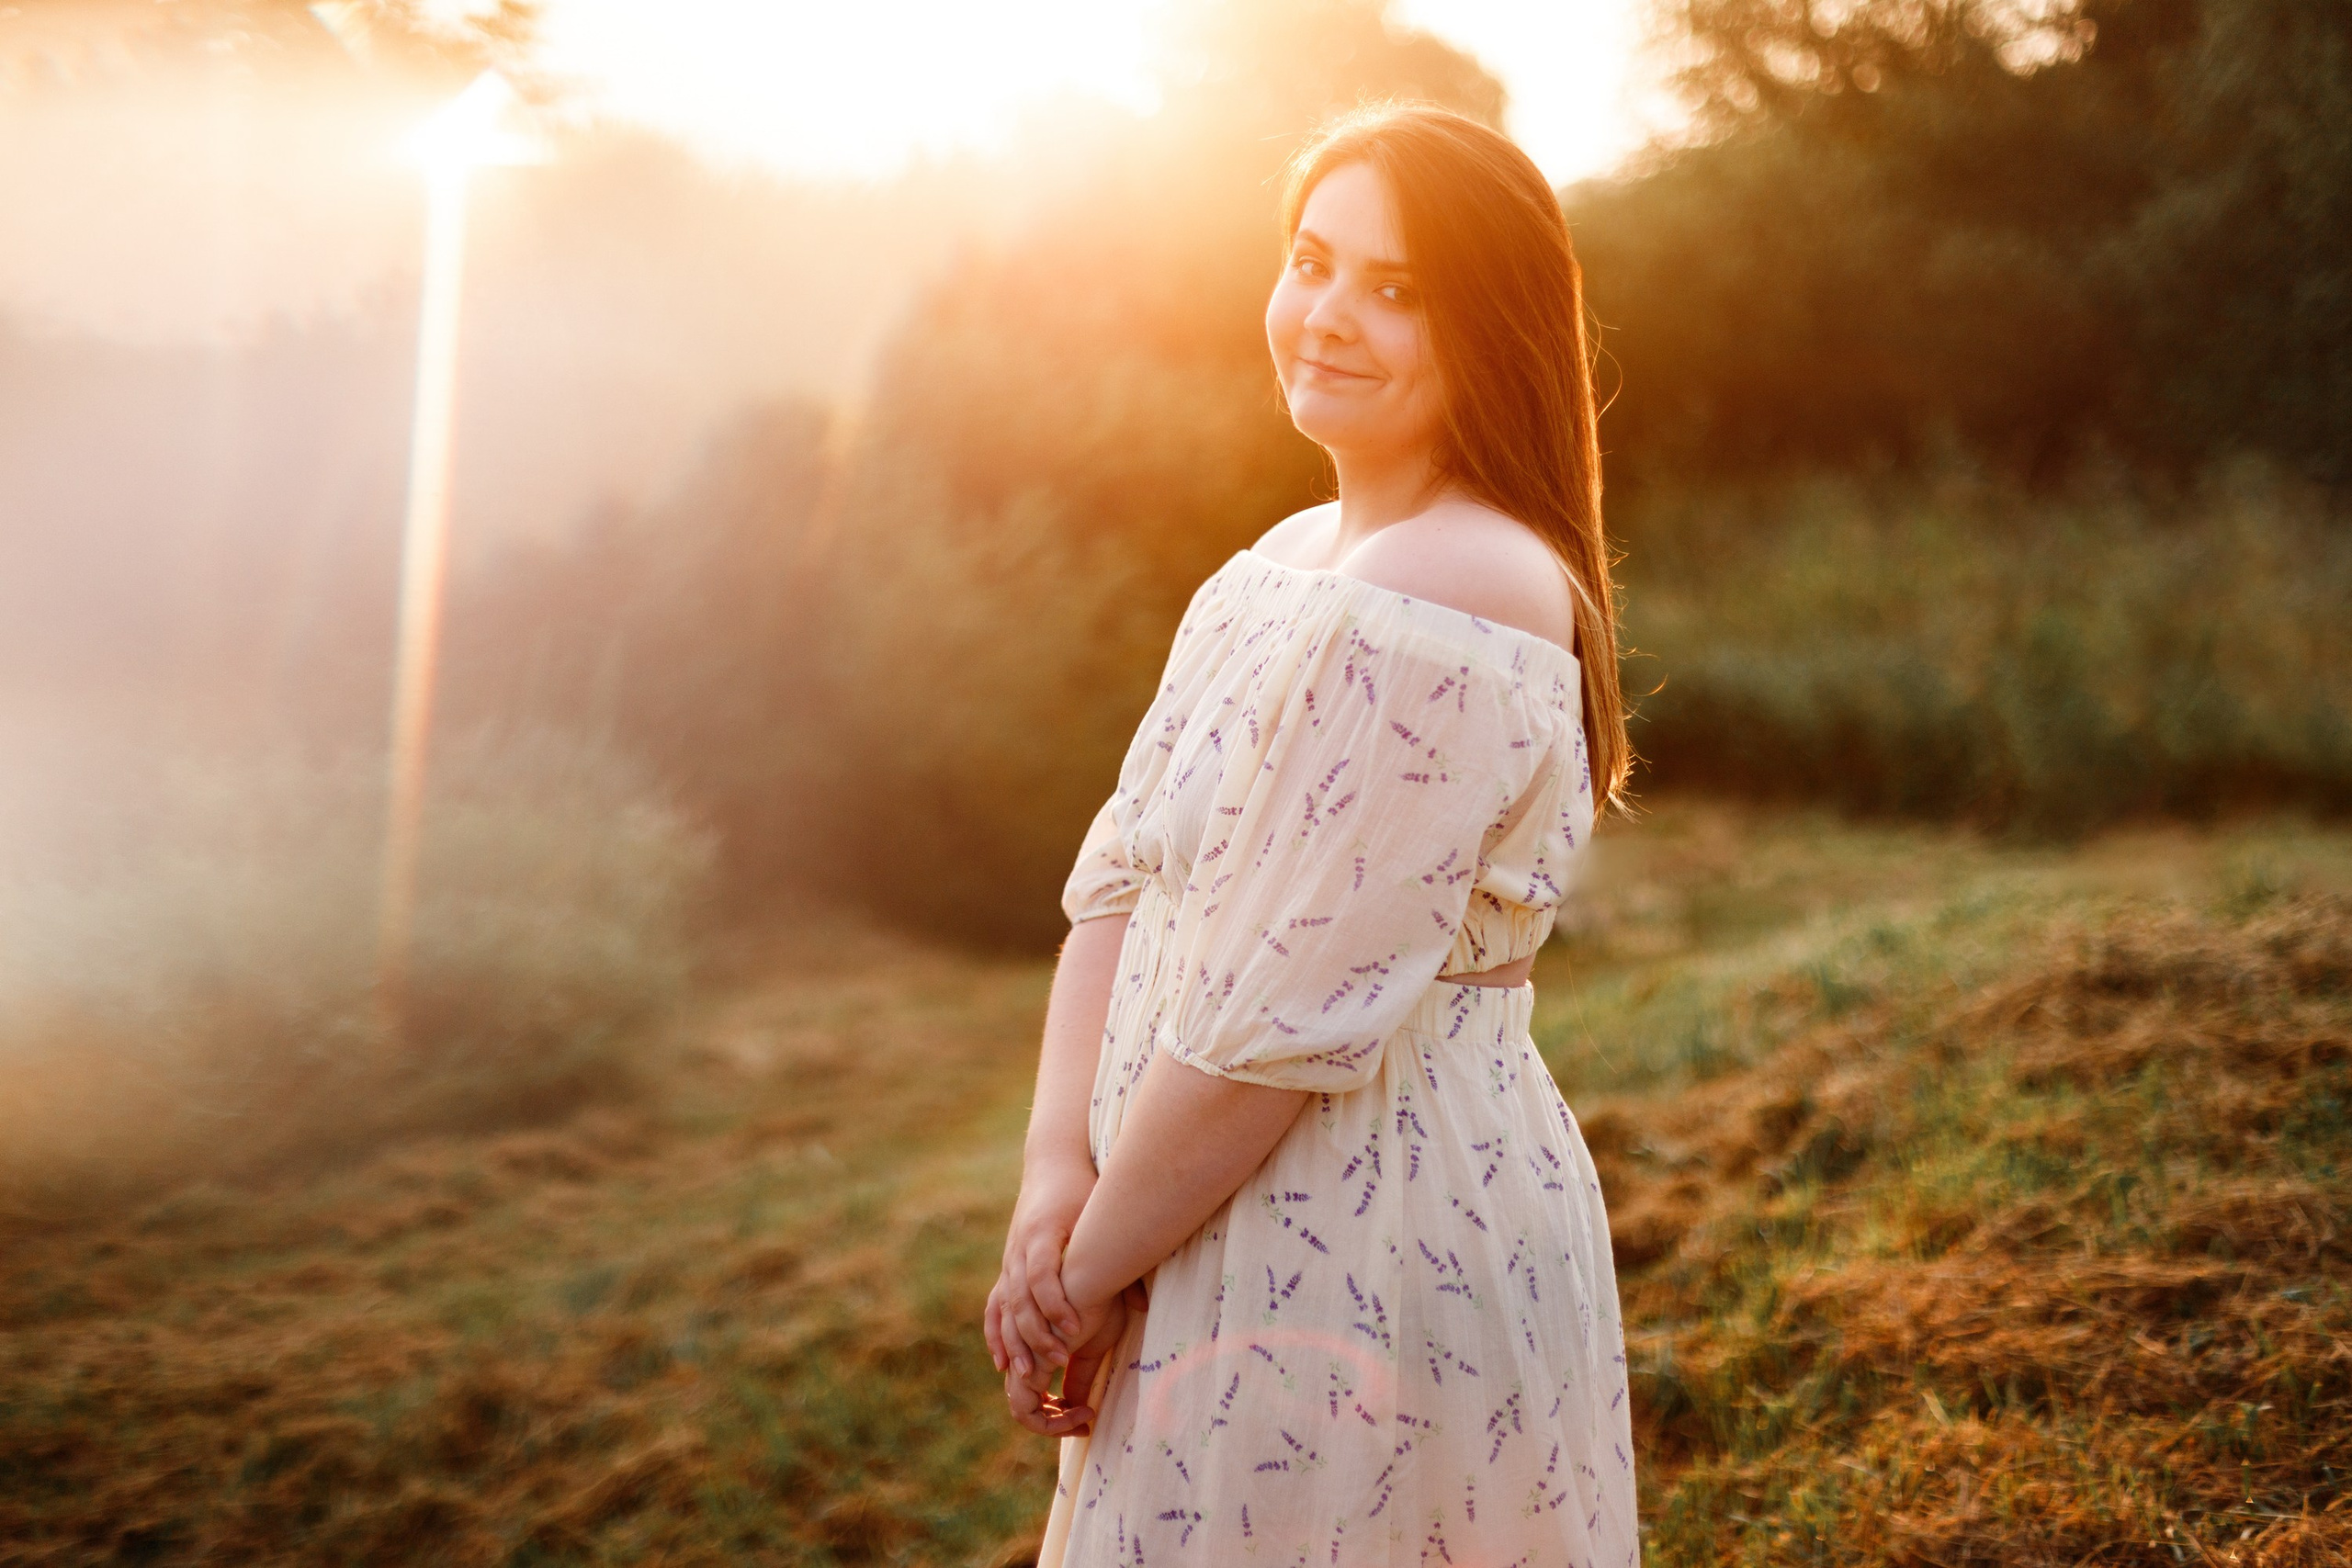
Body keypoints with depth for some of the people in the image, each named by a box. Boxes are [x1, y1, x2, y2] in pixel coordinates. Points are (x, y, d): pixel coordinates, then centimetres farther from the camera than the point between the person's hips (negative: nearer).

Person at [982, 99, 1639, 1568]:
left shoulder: (1441, 604, -22)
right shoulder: (1288, 561, 9)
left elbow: (1284, 1019, -23)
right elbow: (1125, 881, 5)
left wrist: (1090, 1269, -13)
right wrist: (1057, 1171, -7)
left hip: (1370, 1258, -9)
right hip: (1228, 1229, 9)